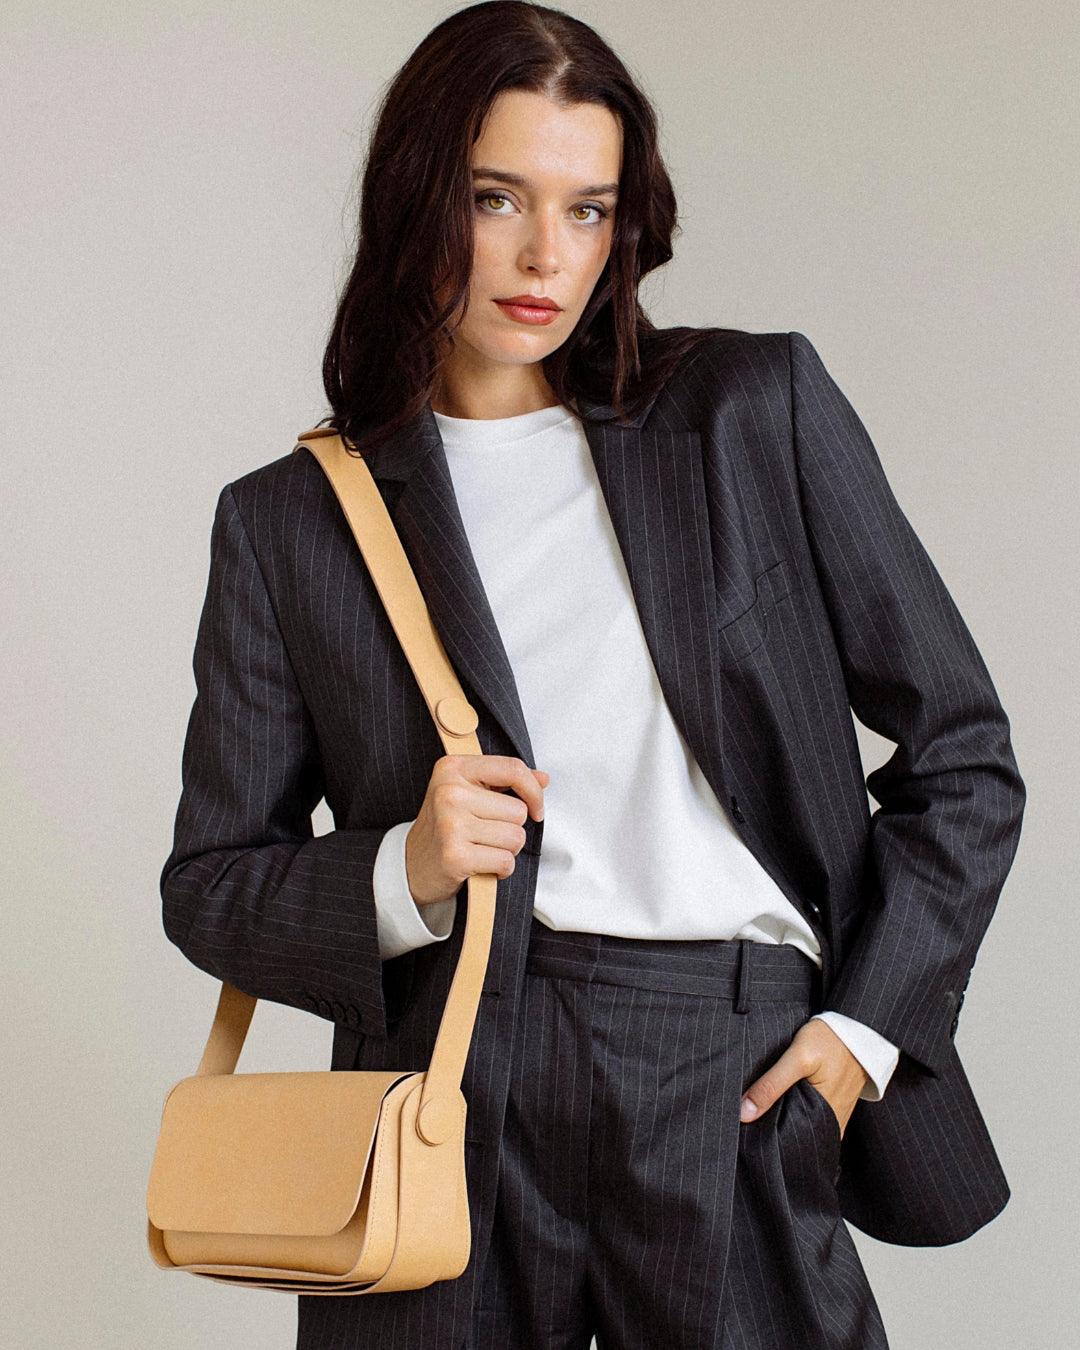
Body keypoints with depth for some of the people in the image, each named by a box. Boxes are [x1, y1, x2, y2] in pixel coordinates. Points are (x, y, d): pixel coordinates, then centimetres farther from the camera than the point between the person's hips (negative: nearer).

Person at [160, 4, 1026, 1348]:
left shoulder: (761, 409, 5)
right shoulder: (289, 523, 6)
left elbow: (963, 758, 8)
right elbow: (209, 885, 9)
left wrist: (864, 1026, 0)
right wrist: (403, 877, -10)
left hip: (738, 1096, 0)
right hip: (451, 1100, 1)